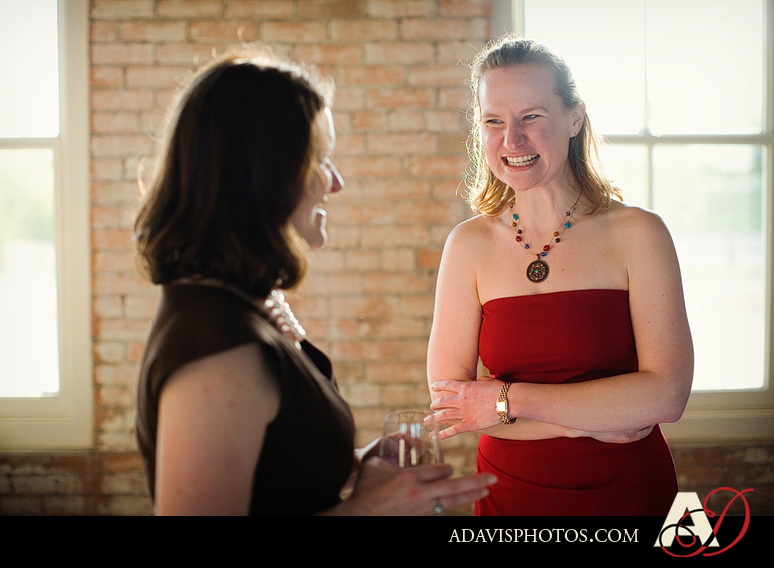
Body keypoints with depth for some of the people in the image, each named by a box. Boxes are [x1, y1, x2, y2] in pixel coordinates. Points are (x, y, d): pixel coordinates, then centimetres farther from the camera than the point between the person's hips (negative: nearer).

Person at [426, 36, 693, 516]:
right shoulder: (469, 245, -5)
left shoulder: (638, 234, -9)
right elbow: (447, 401, -9)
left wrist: (506, 400, -16)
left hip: (629, 491, -1)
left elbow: (667, 394, -16)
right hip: (511, 492, 1)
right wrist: (599, 415, -16)